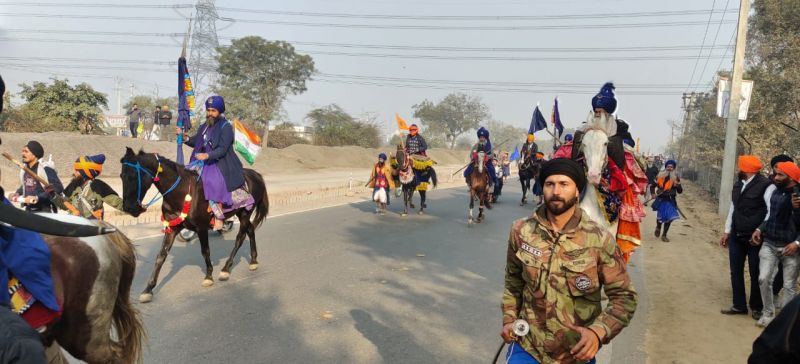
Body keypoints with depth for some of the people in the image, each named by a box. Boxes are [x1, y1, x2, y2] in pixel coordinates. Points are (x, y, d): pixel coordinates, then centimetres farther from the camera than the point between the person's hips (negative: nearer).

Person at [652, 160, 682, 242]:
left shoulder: (676, 177, 1)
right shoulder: (660, 176, 0)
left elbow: (680, 191, 3)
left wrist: (678, 185, -17)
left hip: (671, 200, 1)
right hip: (661, 199, -1)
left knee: (669, 218, -2)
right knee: (660, 217, -3)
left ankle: (664, 235, 16)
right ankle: (658, 227, 34)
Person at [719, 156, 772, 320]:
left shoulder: (765, 185, -13)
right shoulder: (738, 184, 9)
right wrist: (727, 231, 14)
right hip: (736, 236, 7)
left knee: (755, 274, 7)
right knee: (736, 272, 11)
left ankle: (756, 307, 23)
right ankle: (739, 305, 23)